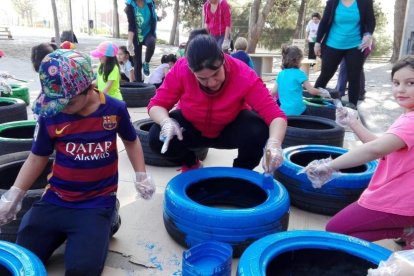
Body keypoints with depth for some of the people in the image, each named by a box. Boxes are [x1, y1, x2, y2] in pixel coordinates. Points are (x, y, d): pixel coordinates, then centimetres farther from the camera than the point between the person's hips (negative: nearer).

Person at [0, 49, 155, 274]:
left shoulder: (115, 110, -10)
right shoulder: (50, 114, -6)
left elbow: (131, 141, 10)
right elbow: (38, 157, 7)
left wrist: (141, 175, 1)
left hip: (97, 202, -2)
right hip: (54, 199, 3)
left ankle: (104, 223, 10)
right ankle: (62, 233, 22)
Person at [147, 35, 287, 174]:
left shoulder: (243, 75, -32)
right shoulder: (181, 69, -28)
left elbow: (275, 114, -35)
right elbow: (156, 105, -19)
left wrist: (275, 143, -56)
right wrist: (166, 122, -42)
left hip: (231, 127, -1)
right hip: (191, 127, 1)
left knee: (259, 132, -32)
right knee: (157, 137, -26)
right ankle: (191, 164, 8)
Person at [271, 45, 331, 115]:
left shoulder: (281, 74, 9)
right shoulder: (299, 73, -5)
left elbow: (273, 92, 12)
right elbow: (311, 91, -3)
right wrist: (322, 92, 16)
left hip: (284, 111, 5)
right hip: (297, 111, -5)